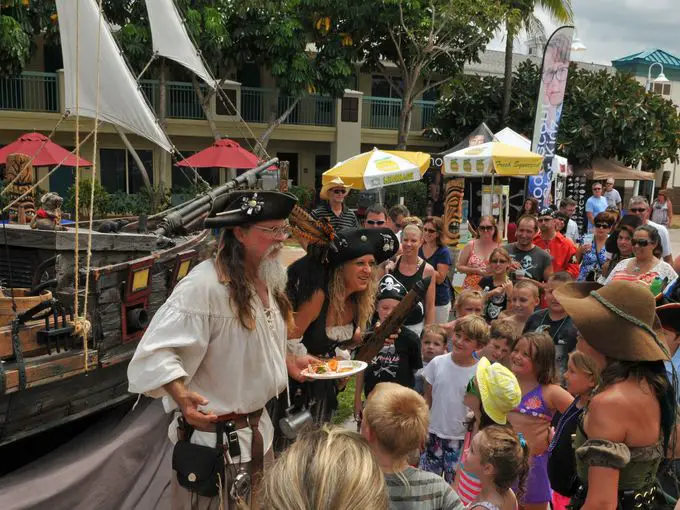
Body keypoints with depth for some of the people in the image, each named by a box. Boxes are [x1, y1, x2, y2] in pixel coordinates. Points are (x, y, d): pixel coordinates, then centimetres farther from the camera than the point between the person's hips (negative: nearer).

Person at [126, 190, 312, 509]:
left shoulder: (267, 280, 4)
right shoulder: (203, 284, -26)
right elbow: (156, 350, -26)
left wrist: (290, 360, 9)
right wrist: (182, 396, -39)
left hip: (257, 428, 9)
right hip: (213, 435, -8)